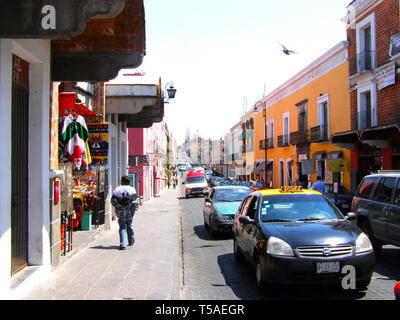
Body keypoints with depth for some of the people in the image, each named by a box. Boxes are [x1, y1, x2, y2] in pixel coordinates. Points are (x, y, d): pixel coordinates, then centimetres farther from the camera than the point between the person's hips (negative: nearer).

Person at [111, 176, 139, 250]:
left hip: (121, 212, -2)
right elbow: (135, 200, -5)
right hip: (130, 211, 2)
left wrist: (118, 206, 2)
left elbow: (113, 201, -9)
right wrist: (134, 208, 6)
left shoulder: (117, 190, -4)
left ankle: (123, 244, -5)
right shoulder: (132, 189, -1)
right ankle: (131, 241, 30)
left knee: (122, 228, 3)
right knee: (129, 226, 18)